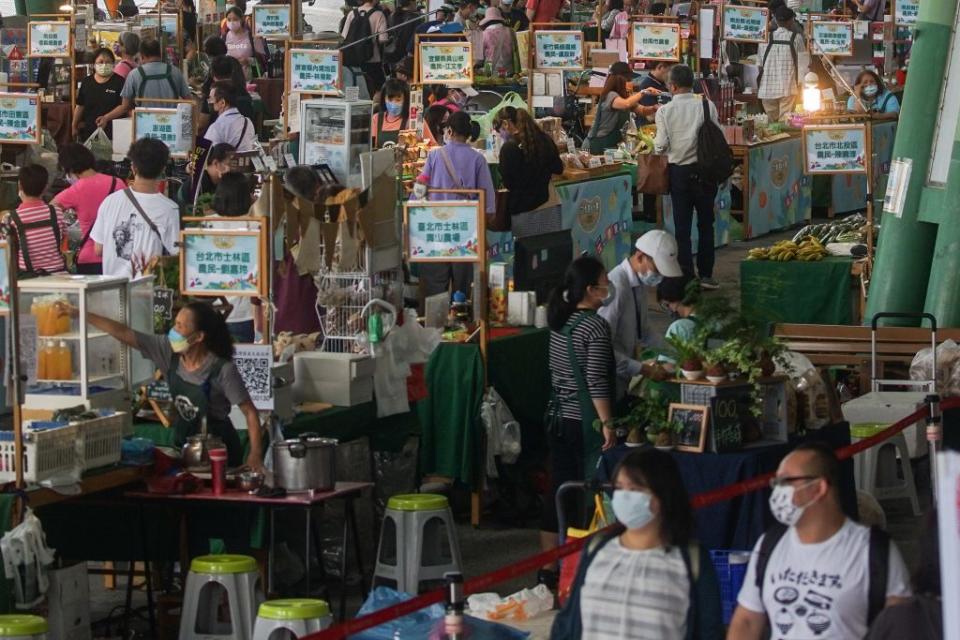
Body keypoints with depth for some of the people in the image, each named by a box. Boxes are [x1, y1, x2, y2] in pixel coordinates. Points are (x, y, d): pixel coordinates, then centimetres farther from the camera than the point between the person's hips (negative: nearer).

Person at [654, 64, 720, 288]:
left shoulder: (665, 111, -8)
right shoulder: (707, 105, -7)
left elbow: (661, 145, -8)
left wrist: (656, 146, 14)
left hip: (679, 171, -1)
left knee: (682, 226, 6)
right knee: (706, 223, 12)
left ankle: (686, 276, 7)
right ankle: (705, 275, 14)